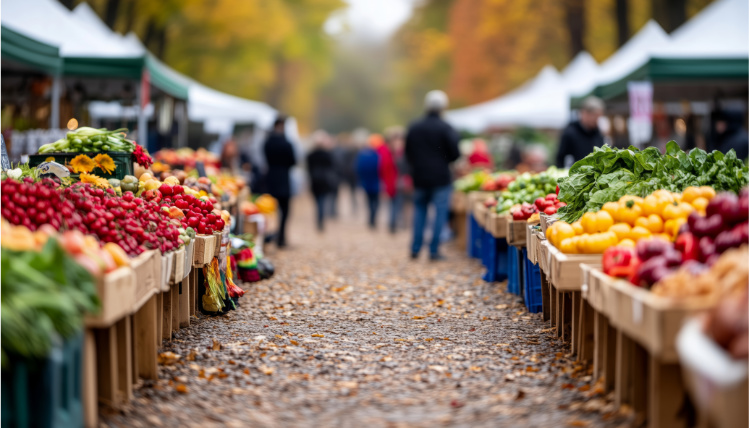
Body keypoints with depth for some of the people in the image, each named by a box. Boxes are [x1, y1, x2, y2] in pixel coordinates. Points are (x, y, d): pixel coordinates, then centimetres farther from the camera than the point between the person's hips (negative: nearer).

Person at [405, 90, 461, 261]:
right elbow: (455, 154, -9)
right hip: (441, 178, -4)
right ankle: (434, 250, -1)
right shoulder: (446, 128, -10)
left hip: (419, 177, 4)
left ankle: (415, 248, 12)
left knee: (419, 210, 15)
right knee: (440, 212, 2)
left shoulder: (414, 128, 3)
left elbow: (407, 153, 10)